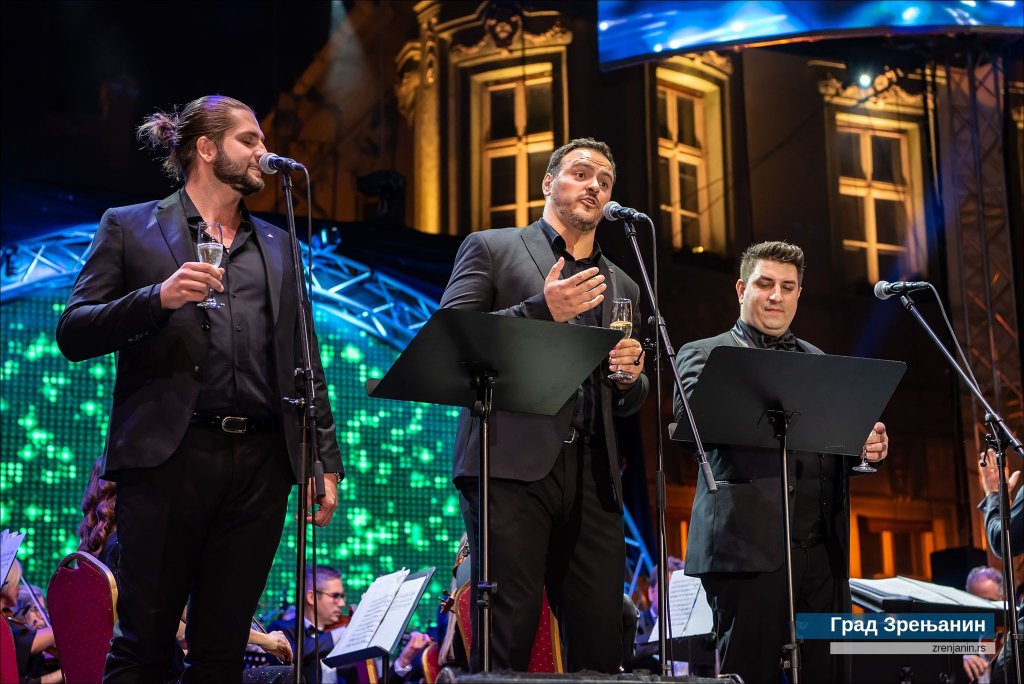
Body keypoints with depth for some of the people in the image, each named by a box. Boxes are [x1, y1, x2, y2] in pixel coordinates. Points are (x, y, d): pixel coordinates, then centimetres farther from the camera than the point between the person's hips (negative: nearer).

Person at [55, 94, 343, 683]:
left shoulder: (280, 246, 21)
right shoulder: (130, 227, 9)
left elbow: (304, 361, 18)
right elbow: (73, 335, 1)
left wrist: (327, 458, 9)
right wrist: (157, 298, -14)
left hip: (259, 462, 4)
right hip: (170, 455, -3)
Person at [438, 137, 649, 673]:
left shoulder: (621, 287, 25)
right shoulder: (491, 248, 11)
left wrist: (633, 375, 3)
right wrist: (542, 309, -10)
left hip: (593, 478, 5)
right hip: (514, 465, -5)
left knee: (601, 642, 0)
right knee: (506, 635, -11)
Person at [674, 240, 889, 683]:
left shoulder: (817, 361, 24)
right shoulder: (705, 355, 7)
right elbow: (689, 420, -12)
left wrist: (869, 445, -5)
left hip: (823, 548, 5)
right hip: (749, 548, -5)